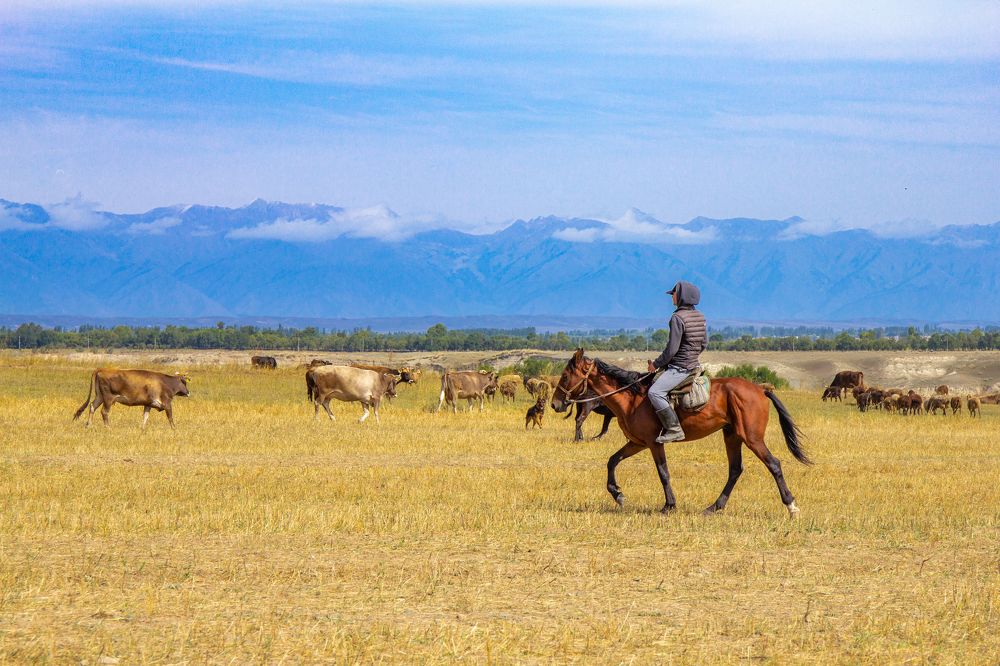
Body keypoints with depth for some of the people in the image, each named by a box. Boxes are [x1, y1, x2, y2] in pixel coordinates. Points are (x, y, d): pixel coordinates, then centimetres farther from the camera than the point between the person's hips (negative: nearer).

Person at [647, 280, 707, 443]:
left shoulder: (678, 318, -19)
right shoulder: (699, 317, 8)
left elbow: (672, 349, -20)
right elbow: (704, 343, 15)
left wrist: (656, 364, -8)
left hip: (679, 368, -10)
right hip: (693, 364, 10)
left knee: (655, 392, -21)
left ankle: (674, 429, -24)